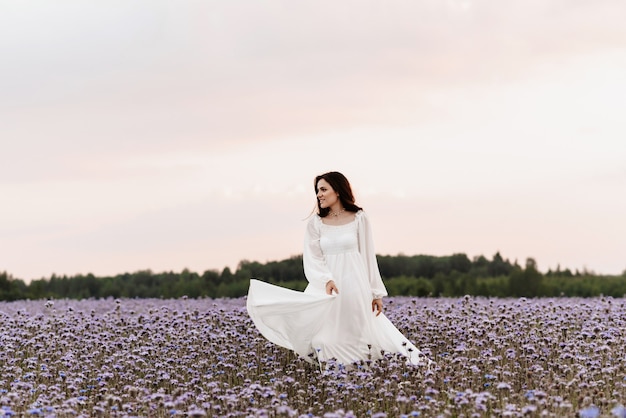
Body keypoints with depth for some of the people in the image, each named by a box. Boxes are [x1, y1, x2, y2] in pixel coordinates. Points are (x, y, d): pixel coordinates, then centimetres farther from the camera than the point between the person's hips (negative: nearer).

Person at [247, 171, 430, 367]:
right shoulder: (315, 223, 4)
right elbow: (312, 259, -3)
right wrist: (326, 281, -23)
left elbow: (368, 256, 4)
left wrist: (376, 293, 4)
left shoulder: (359, 219, 2)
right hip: (327, 287, 1)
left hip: (356, 286, -1)